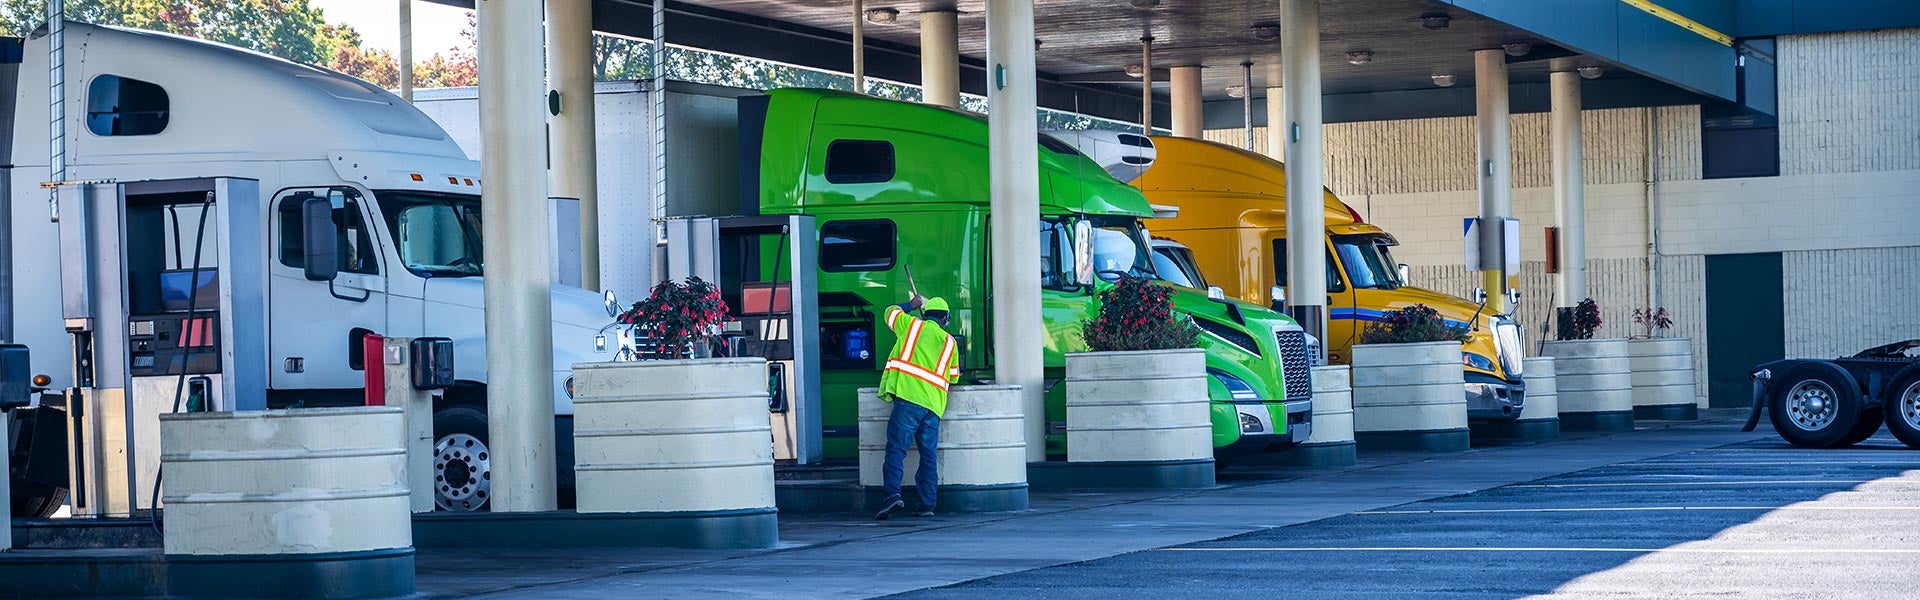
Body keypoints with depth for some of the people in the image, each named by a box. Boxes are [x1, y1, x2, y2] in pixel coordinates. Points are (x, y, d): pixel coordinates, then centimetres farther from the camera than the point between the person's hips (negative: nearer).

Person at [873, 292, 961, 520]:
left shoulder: (911, 324, 8)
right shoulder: (949, 342, 16)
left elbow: (891, 312, 27)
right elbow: (954, 377, 25)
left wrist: (911, 305, 42)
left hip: (908, 398, -3)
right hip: (933, 405, 3)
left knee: (896, 449, -9)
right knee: (929, 455, 9)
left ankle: (893, 494, -26)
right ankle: (927, 504, 6)